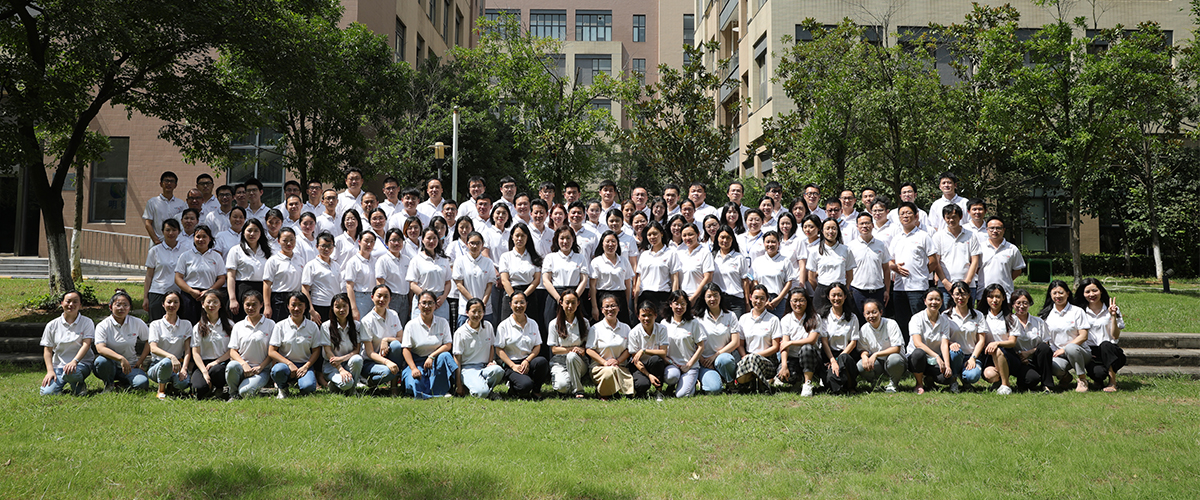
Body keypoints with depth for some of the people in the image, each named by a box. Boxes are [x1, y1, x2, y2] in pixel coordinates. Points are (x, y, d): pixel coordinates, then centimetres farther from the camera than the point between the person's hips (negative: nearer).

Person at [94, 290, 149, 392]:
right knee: (101, 361, -36)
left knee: (142, 383, -31)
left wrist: (140, 361, -2)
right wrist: (121, 358, -36)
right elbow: (100, 348, -22)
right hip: (111, 364, 0)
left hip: (131, 366, 0)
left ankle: (122, 383, 4)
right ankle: (109, 384, -4)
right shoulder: (102, 326, -7)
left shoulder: (137, 323, 0)